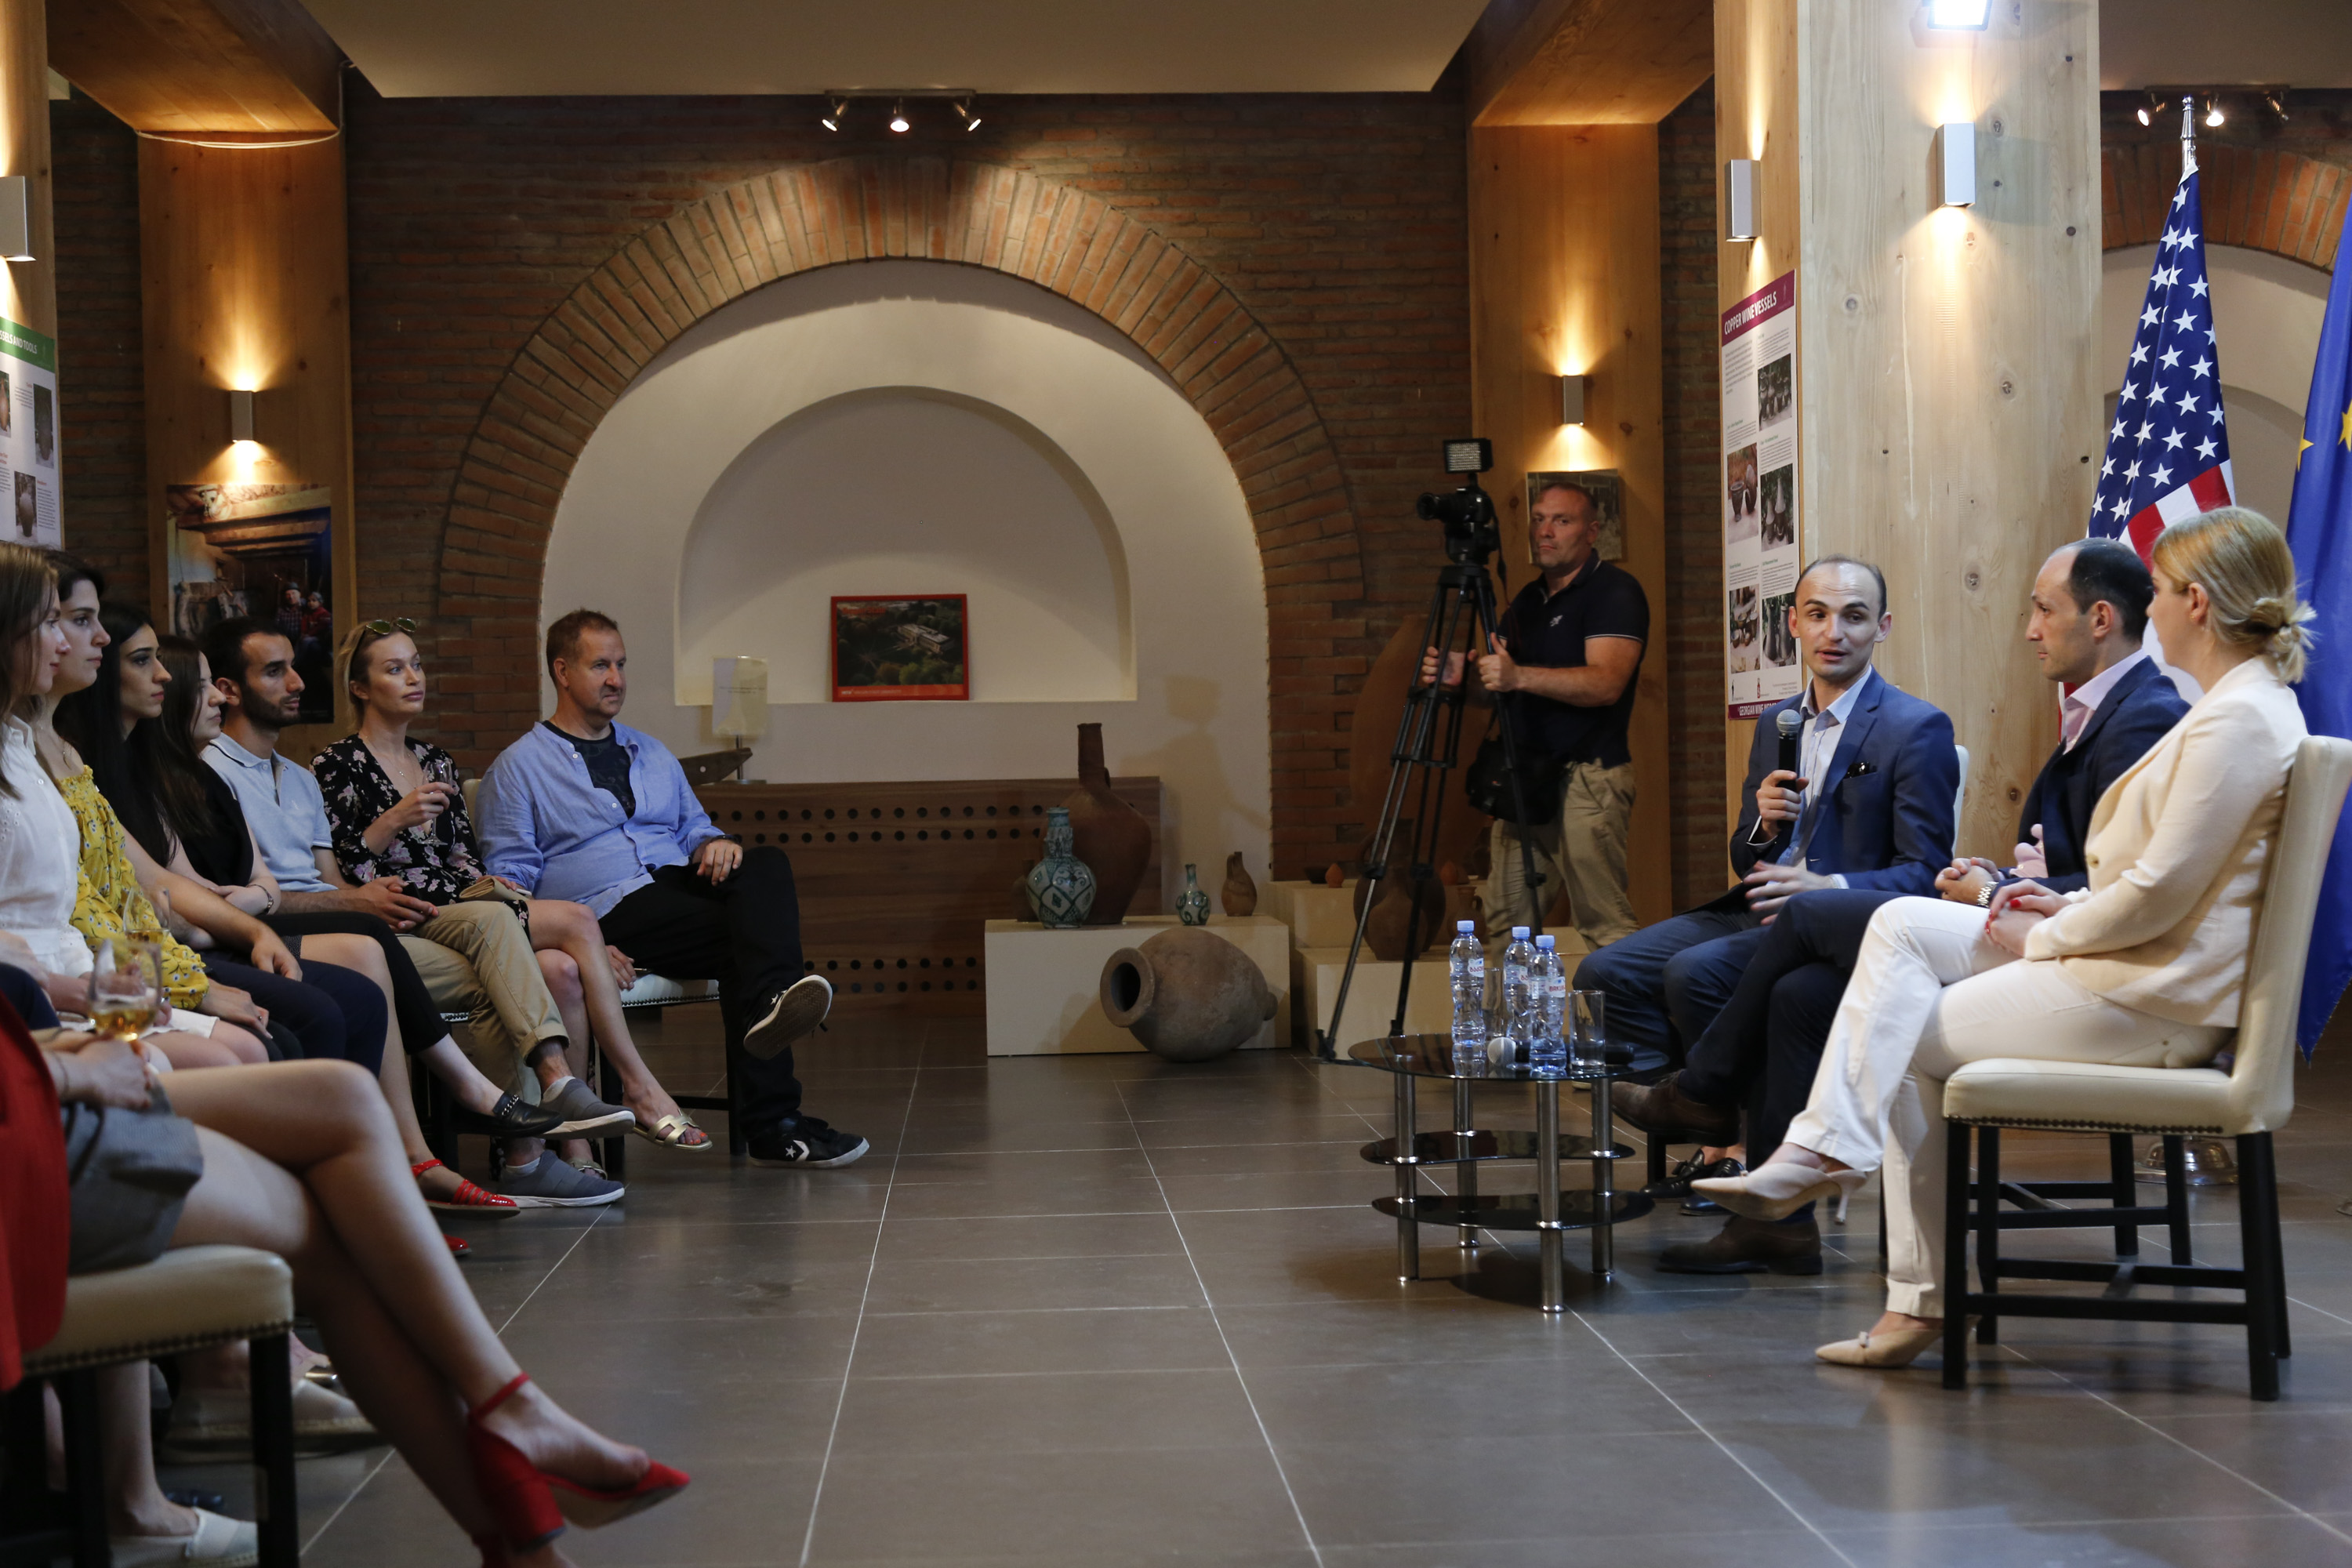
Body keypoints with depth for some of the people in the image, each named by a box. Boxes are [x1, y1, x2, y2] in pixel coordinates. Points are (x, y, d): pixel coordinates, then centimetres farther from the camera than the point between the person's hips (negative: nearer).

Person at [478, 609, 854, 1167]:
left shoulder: (652, 754, 30)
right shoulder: (517, 769, 11)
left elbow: (693, 827, 31)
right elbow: (509, 874, 4)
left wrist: (712, 844, 3)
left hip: (679, 883, 5)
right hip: (606, 909, -5)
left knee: (766, 865, -30)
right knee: (740, 937, -32)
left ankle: (771, 1004, -57)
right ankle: (772, 1124, -42)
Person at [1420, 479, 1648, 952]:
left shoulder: (1615, 591, -6)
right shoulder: (1527, 601, 19)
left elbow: (1605, 683, -21)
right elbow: (1501, 689, 23)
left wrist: (1519, 677, -31)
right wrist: (1463, 674, 1)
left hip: (1586, 777, -8)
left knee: (1606, 923, -10)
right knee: (1506, 925, 6)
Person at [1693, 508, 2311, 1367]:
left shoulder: (2239, 720, -19)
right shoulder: (2238, 704, 15)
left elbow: (2160, 893, -23)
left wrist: (2045, 936, -9)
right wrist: (2071, 904, 9)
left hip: (2155, 999, -10)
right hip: (2133, 957, 10)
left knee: (1911, 1043, 0)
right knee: (1902, 923, 1)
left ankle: (1925, 1300, 11)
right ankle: (1826, 1146, -9)